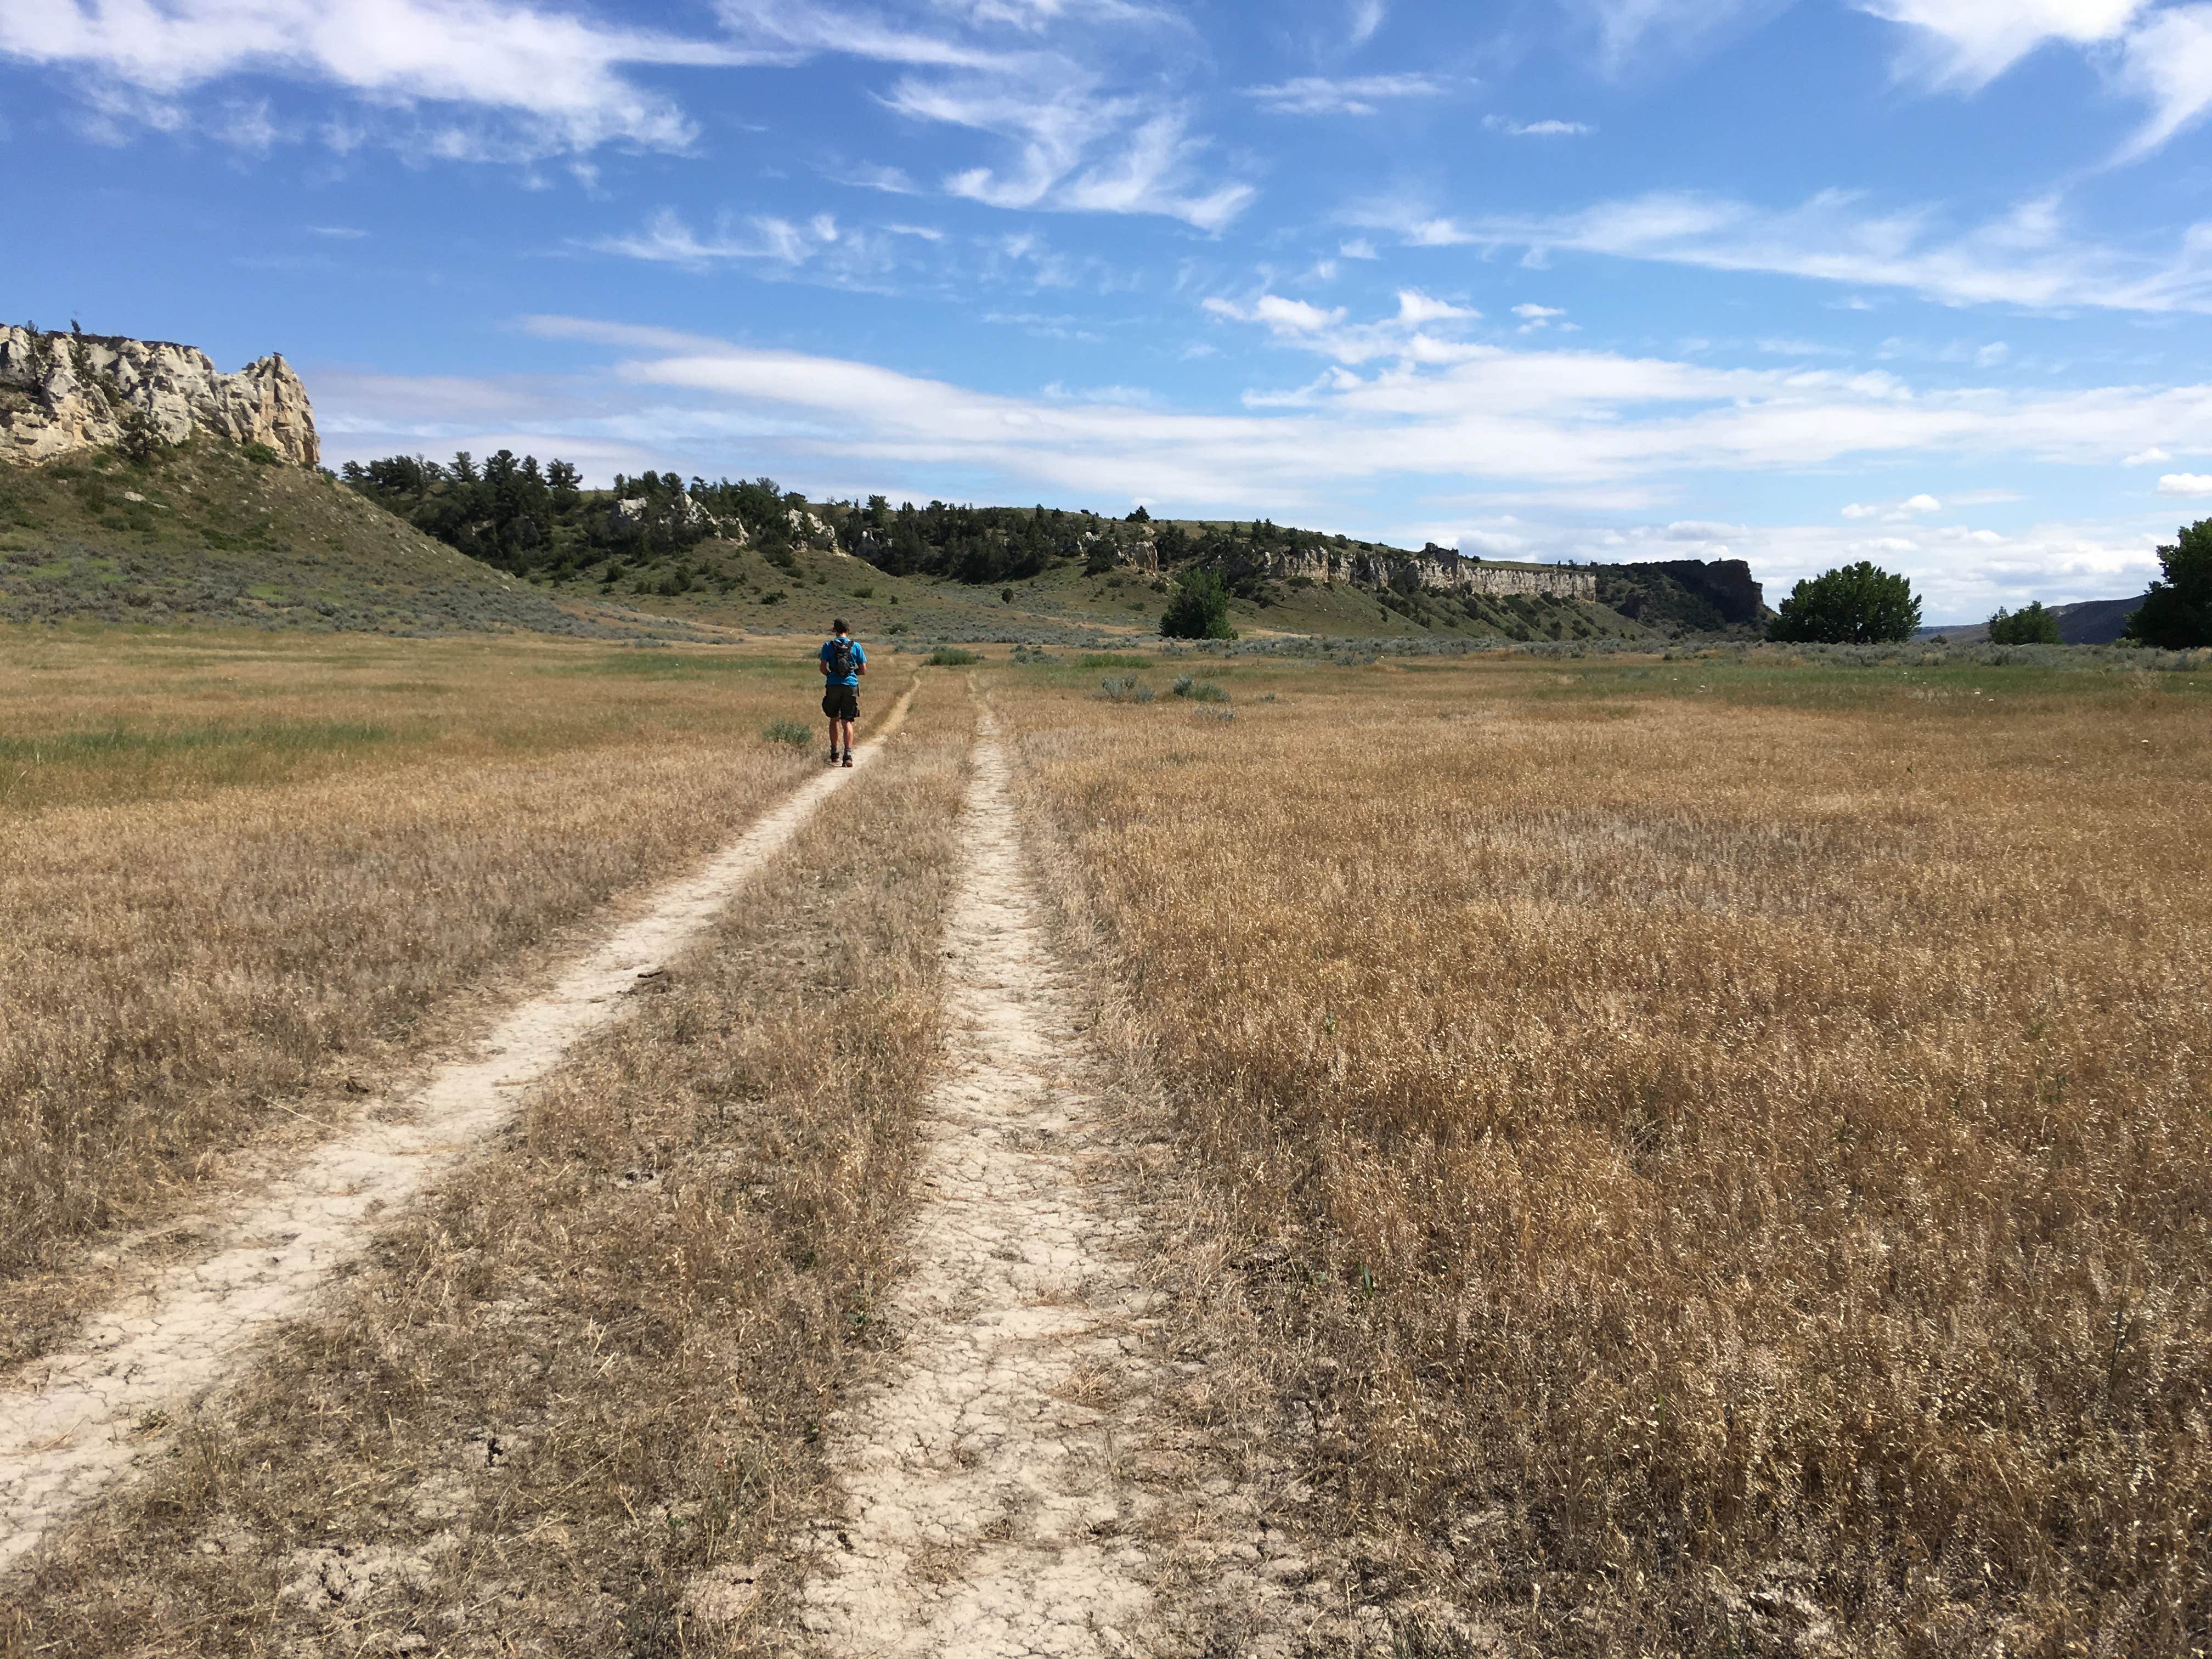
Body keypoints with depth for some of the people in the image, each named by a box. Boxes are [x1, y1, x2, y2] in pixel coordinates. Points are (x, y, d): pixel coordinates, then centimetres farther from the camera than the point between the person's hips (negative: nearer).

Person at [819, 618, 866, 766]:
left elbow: (823, 668, -4)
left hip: (833, 686, 0)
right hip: (851, 686, 0)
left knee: (834, 719, 17)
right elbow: (864, 670, 4)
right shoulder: (856, 646, 2)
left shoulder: (828, 646, 0)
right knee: (847, 722, 1)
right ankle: (848, 754, -14)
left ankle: (834, 753, 20)